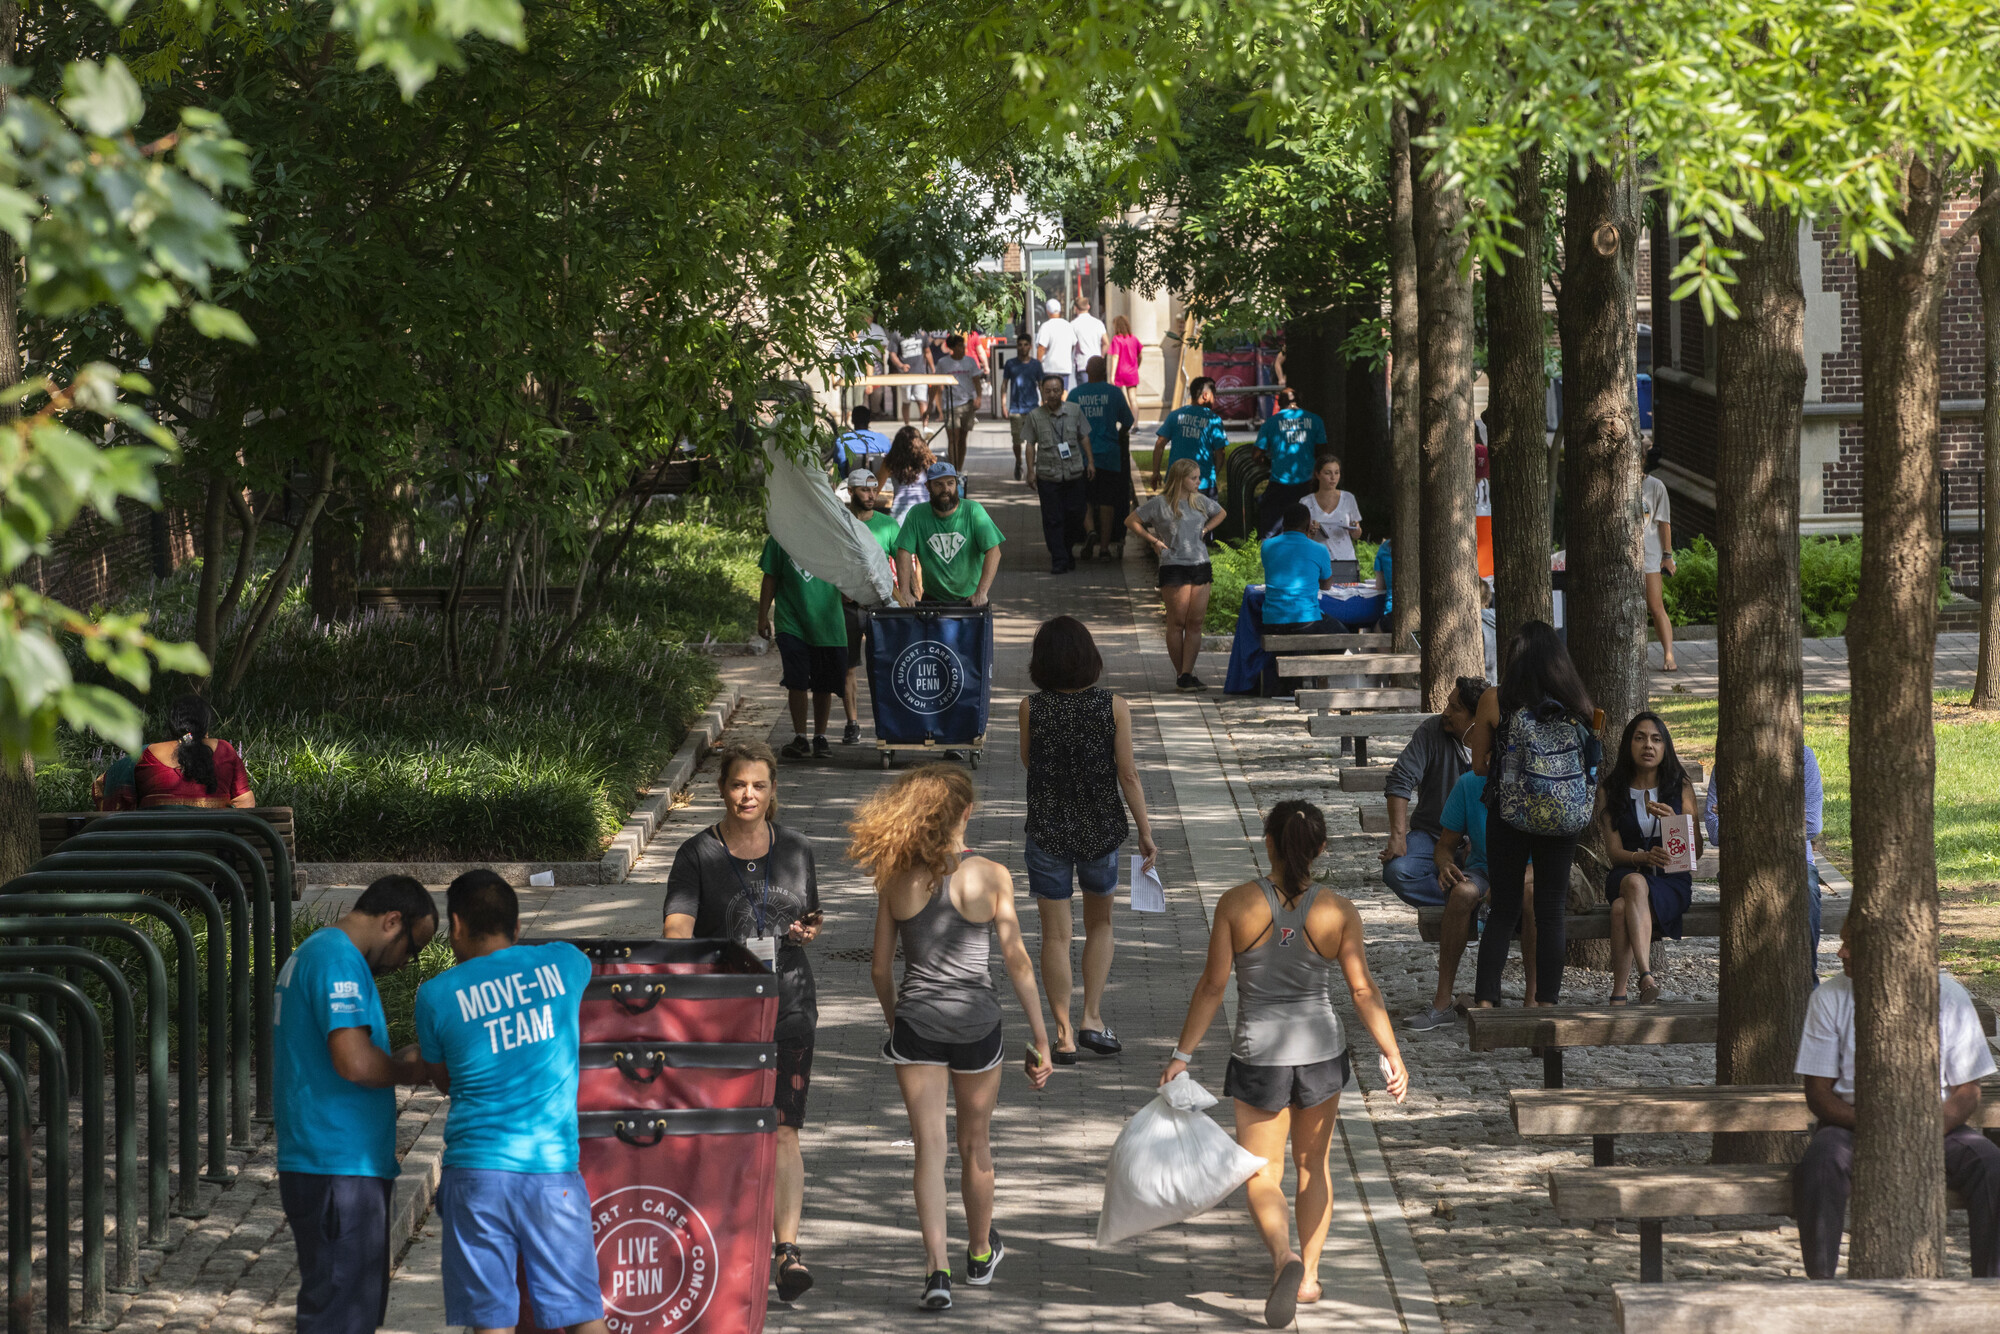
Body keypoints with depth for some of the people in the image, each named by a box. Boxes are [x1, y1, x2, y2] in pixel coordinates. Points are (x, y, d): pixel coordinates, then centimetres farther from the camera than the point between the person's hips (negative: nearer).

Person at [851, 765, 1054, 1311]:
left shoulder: (896, 878, -3)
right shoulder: (990, 877, -9)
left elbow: (880, 968, 4)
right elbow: (1017, 963, -7)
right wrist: (1041, 1039, 0)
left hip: (916, 1022, 0)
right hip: (976, 1022, 0)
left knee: (929, 1148, 2)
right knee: (975, 1144, 18)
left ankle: (937, 1268, -12)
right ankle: (980, 1253, 38)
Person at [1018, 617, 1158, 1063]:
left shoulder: (1032, 708, -11)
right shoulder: (1114, 707, -11)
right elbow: (1128, 775, -9)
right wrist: (1145, 833, -2)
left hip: (1047, 830, -1)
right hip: (1100, 829, 1)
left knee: (1056, 935, 6)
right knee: (1100, 923, 22)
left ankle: (1065, 1036, 7)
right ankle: (1093, 1018, 14)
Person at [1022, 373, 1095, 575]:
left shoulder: (1074, 411, 4)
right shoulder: (1035, 416, 1)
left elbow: (1084, 437, 12)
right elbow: (1031, 444, 5)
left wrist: (1090, 461, 8)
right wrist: (1031, 471, 0)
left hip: (1074, 473, 1)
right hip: (1047, 475, -1)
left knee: (1075, 514, 6)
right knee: (1052, 519, -2)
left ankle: (1068, 551, 28)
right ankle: (1058, 560, 1)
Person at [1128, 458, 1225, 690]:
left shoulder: (1200, 501, 11)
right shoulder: (1160, 503, -4)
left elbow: (1221, 513, 30)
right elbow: (1131, 522, 1)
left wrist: (1205, 530, 14)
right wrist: (1154, 541, -4)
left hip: (1201, 567, 5)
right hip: (1173, 568, -5)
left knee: (1195, 623, -1)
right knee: (1177, 623, -3)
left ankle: (1187, 674, 0)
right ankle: (1181, 674, 4)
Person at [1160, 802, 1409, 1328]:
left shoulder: (1237, 904, -12)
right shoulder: (1338, 911, -9)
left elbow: (1212, 985, -9)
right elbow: (1364, 991, -8)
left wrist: (1183, 1054, -2)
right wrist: (1393, 1056, 0)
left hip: (1258, 1058, -2)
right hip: (1322, 1052, 2)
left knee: (1262, 1175, 6)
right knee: (1312, 1165, 22)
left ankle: (1285, 1255, -21)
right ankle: (1308, 1277, 26)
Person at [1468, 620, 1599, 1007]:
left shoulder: (1495, 700, -6)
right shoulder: (1577, 703, -2)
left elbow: (1479, 766, 1)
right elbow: (1592, 763, 8)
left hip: (1511, 816, -1)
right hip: (1564, 818, 1)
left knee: (1503, 911, 8)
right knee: (1552, 912, 8)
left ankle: (1485, 1002, 4)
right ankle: (1545, 1003, 7)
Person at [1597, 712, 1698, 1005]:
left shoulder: (1680, 787, 9)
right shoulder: (1610, 791, 9)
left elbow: (1697, 851, 3)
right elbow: (1614, 851, 1)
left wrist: (1674, 823, -17)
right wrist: (1641, 858, -22)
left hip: (1671, 881, -1)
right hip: (1627, 874, 1)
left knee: (1622, 908, -34)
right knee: (1635, 883, -38)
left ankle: (1618, 995, -45)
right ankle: (1645, 975, -55)